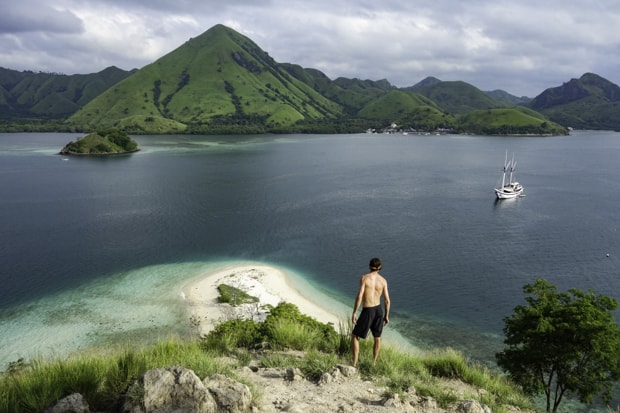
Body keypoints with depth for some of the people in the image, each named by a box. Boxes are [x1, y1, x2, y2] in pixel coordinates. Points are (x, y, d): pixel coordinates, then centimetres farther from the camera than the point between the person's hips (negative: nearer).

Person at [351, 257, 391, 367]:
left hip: (367, 311, -4)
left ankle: (354, 363, 5)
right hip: (378, 310, 4)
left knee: (355, 336, 10)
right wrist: (386, 315, 11)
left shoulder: (364, 278, -13)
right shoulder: (383, 281, -2)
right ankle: (374, 363, 29)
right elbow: (387, 300, -1)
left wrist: (354, 313, -13)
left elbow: (359, 296, -19)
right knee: (377, 338, 22)